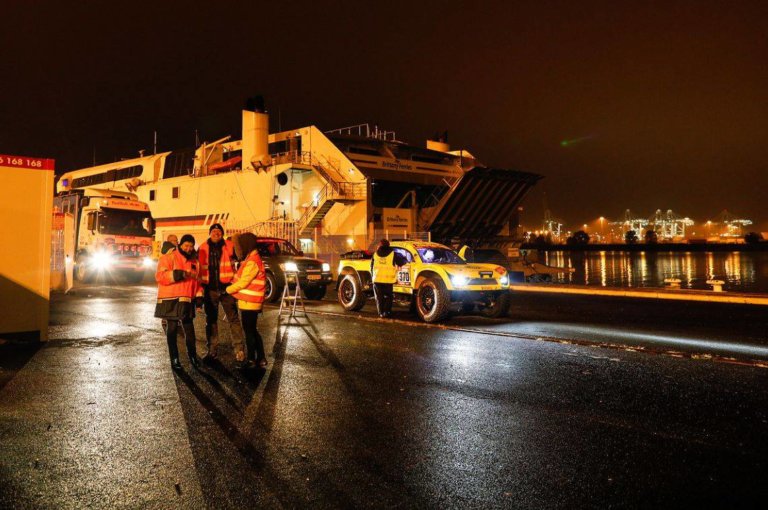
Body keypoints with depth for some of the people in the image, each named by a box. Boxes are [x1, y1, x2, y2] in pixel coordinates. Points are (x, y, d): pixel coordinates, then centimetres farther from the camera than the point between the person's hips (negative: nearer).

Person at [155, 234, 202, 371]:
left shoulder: (193, 261, 13)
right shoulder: (169, 257, -8)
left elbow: (196, 280, 18)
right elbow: (160, 276, -19)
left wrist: (198, 295, 7)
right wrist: (178, 274, -29)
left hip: (186, 301, 5)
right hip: (171, 300, -5)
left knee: (189, 329, 10)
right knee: (172, 329, 5)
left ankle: (192, 356, 21)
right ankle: (174, 359, 14)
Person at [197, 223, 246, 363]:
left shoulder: (229, 246, -2)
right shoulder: (203, 249, 3)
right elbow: (199, 268, 9)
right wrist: (201, 286, 4)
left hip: (226, 288, -2)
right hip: (210, 289, 2)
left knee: (233, 318, -1)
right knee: (211, 320, 11)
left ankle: (238, 349, 3)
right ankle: (212, 349, 22)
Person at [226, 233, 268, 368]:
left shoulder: (252, 262, -19)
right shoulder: (251, 259, 15)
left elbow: (242, 283, -20)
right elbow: (241, 280, 18)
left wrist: (227, 290, -8)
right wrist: (231, 288, 8)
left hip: (249, 303, -10)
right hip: (249, 302, 10)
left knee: (249, 331, 0)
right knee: (252, 331, 14)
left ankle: (252, 360, 9)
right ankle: (261, 359, 19)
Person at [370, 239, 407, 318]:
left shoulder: (375, 254, 8)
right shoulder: (393, 254, 1)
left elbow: (372, 267, 14)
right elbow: (401, 262, 12)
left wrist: (373, 276, 26)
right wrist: (402, 257, 34)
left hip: (377, 279, 2)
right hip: (388, 280, -1)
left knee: (379, 297, 10)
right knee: (388, 297, 11)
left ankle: (381, 312, 9)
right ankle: (387, 312, 4)